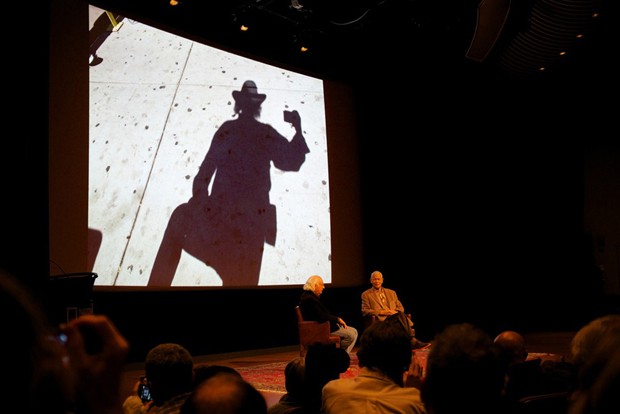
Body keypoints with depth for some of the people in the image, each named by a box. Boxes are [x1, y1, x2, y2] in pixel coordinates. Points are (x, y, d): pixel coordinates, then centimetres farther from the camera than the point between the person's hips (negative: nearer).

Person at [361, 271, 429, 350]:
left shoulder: (391, 293, 28)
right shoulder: (366, 295, 15)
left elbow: (400, 307, 22)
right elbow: (365, 311, 3)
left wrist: (395, 312, -3)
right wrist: (381, 312, -9)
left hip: (395, 316, 4)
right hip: (381, 319, -4)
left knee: (401, 315, -35)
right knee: (401, 316, -34)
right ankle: (413, 341, -44)